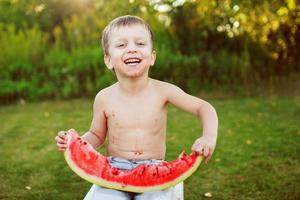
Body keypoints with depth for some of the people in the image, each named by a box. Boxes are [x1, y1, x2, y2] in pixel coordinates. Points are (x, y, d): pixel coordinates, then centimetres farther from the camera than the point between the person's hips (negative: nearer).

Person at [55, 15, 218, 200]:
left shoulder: (163, 91, -6)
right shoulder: (104, 98, -2)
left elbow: (204, 108, 0)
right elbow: (97, 136, 12)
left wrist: (209, 137, -18)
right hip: (115, 170, 1)